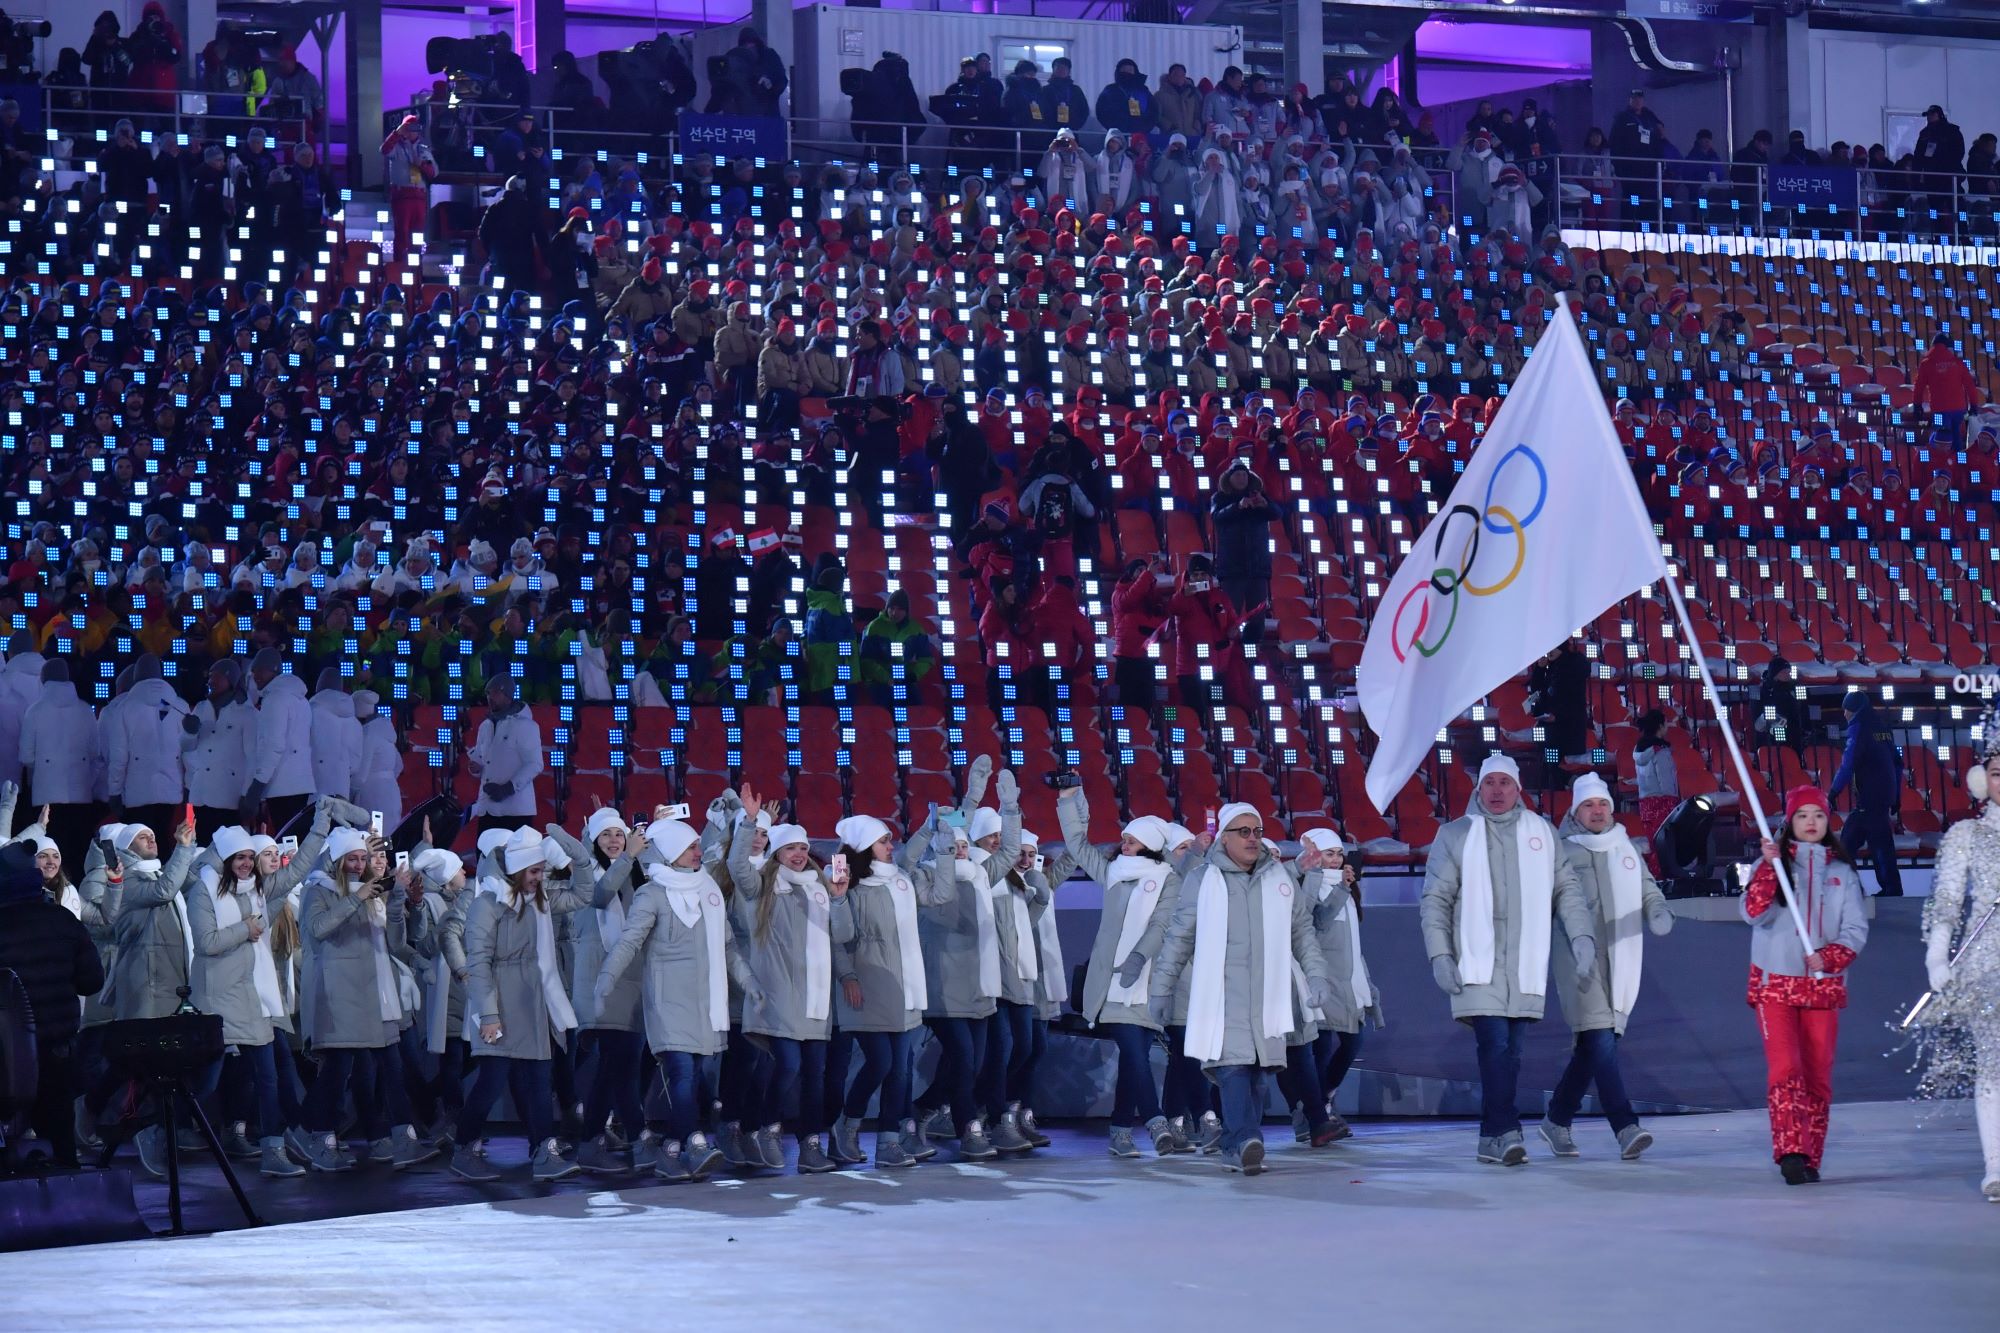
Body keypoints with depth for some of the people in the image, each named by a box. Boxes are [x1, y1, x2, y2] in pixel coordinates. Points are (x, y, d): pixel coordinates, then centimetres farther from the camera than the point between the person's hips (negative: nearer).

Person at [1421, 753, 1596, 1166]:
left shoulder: (1542, 834, 12)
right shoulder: (1456, 836, 5)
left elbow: (1567, 890, 15)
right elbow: (1435, 900, 5)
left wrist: (1582, 936, 2)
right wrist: (1440, 956, -4)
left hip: (1525, 965, 3)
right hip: (1477, 963, -3)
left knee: (1510, 1053, 5)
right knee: (1496, 1045, -16)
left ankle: (1492, 1139, 12)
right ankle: (1507, 1132, -17)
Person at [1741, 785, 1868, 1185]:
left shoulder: (1842, 871, 12)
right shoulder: (1773, 863, 6)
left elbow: (1856, 929, 6)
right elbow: (1754, 912, -9)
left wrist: (1829, 957, -13)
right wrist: (1770, 866, -21)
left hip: (1823, 985, 2)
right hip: (1775, 983, -2)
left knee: (1818, 1076, 1)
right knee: (1785, 1069, -16)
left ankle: (1809, 1159, 8)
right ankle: (1789, 1152, -25)